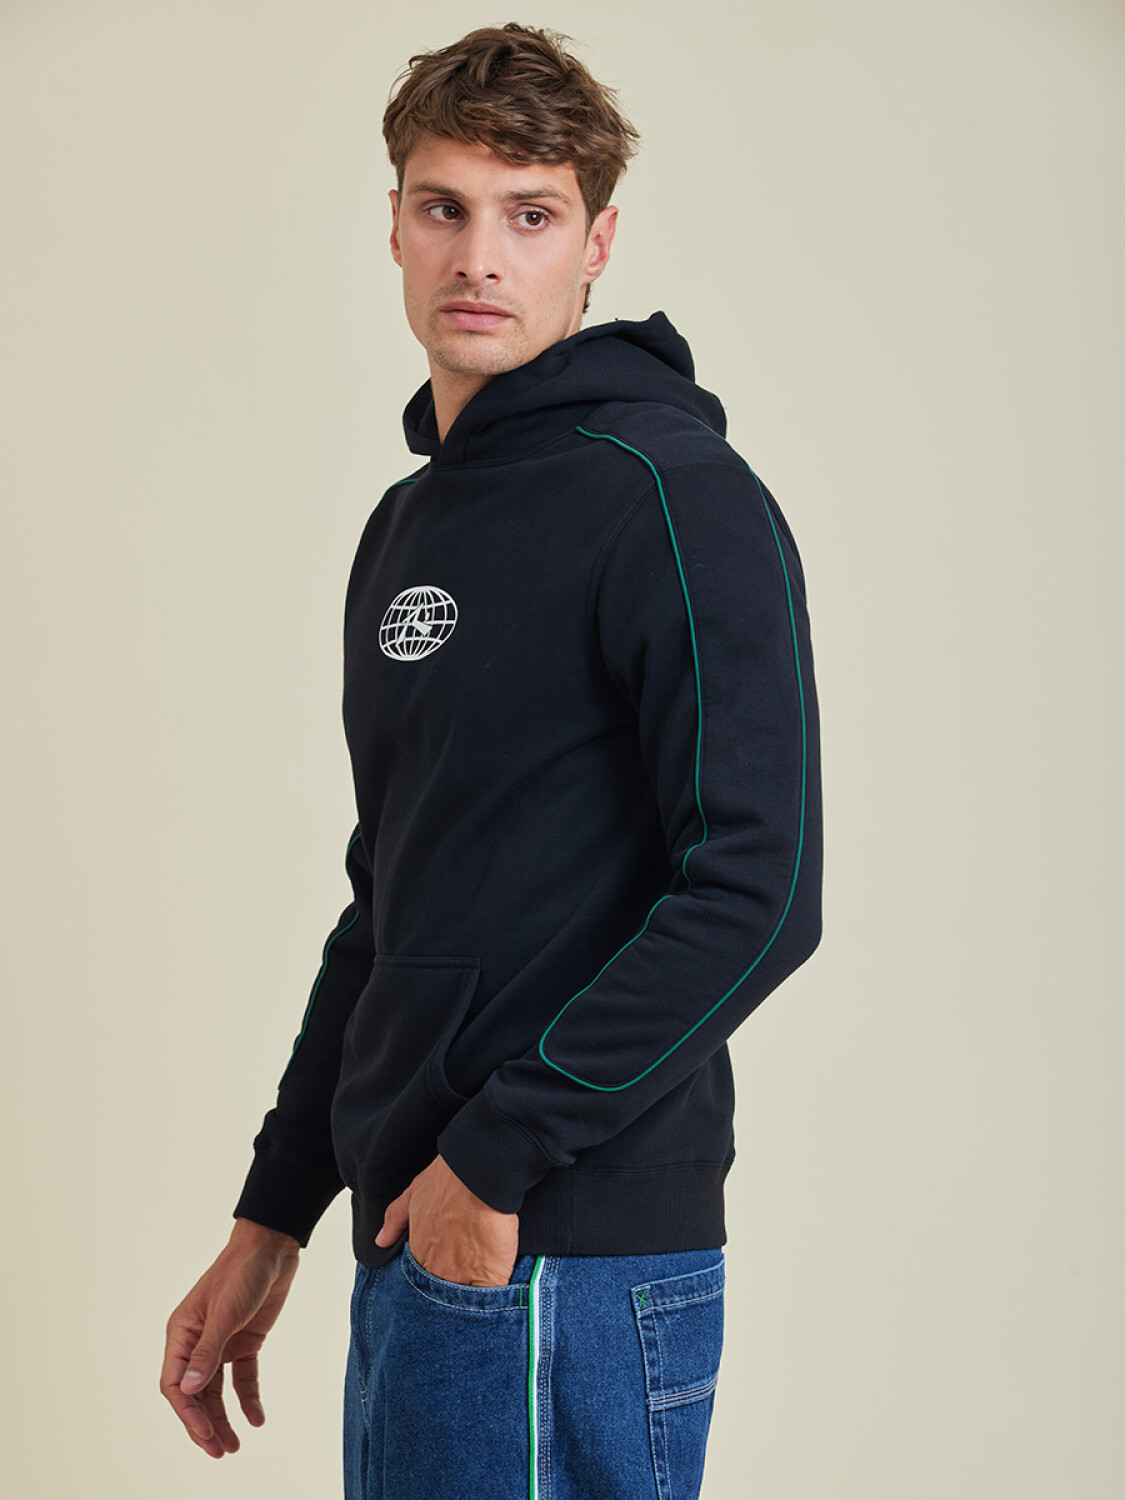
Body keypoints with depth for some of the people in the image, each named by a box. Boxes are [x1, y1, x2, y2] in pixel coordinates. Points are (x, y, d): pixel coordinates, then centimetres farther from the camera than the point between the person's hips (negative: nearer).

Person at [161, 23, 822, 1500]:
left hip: (565, 1263, -8)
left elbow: (756, 893, -20)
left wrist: (497, 1155, -16)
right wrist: (272, 1223, 18)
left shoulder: (675, 501, -11)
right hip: (412, 1245, 8)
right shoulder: (411, 522, 16)